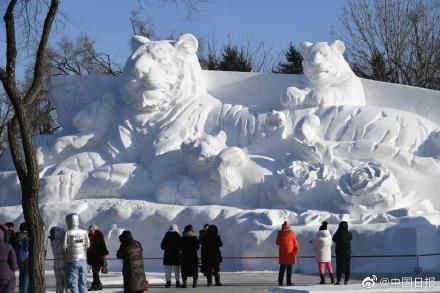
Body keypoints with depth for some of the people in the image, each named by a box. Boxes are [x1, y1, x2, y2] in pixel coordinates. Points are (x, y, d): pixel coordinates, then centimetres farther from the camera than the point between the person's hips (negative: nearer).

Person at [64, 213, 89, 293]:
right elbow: (87, 245, 3)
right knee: (83, 283, 11)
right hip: (82, 260, 4)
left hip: (72, 261, -4)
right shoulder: (84, 232, -1)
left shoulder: (68, 233, -13)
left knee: (73, 283, 0)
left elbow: (64, 247, -11)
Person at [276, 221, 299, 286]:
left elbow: (277, 243, 13)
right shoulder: (292, 234, -7)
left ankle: (280, 281, 5)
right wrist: (296, 252, 8)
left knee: (282, 268, 9)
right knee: (289, 269, 1)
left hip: (282, 254, 2)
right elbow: (296, 245, -4)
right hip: (290, 253, -2)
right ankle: (289, 282, -2)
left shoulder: (280, 234, -2)